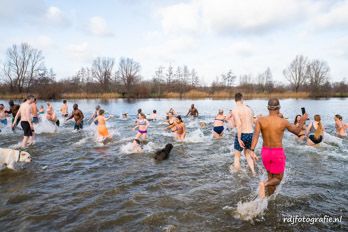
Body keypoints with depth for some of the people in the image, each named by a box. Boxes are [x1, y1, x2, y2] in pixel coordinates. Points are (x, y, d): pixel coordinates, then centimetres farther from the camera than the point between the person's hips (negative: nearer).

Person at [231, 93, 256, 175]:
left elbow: (238, 124, -22)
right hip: (250, 134, 6)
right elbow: (252, 123, 8)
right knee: (247, 154, 25)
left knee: (237, 156, 12)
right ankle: (253, 172, 18)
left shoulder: (235, 109, -12)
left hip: (242, 134, -6)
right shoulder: (249, 109, 7)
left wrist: (239, 139, -20)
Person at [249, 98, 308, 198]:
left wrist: (252, 150, -26)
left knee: (271, 177, 24)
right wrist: (302, 121, 23)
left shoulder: (260, 120, -8)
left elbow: (255, 135, -21)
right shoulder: (283, 122, -10)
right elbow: (297, 131, 7)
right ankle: (264, 184, -18)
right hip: (278, 153, -3)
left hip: (265, 152, 3)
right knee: (278, 179, 13)